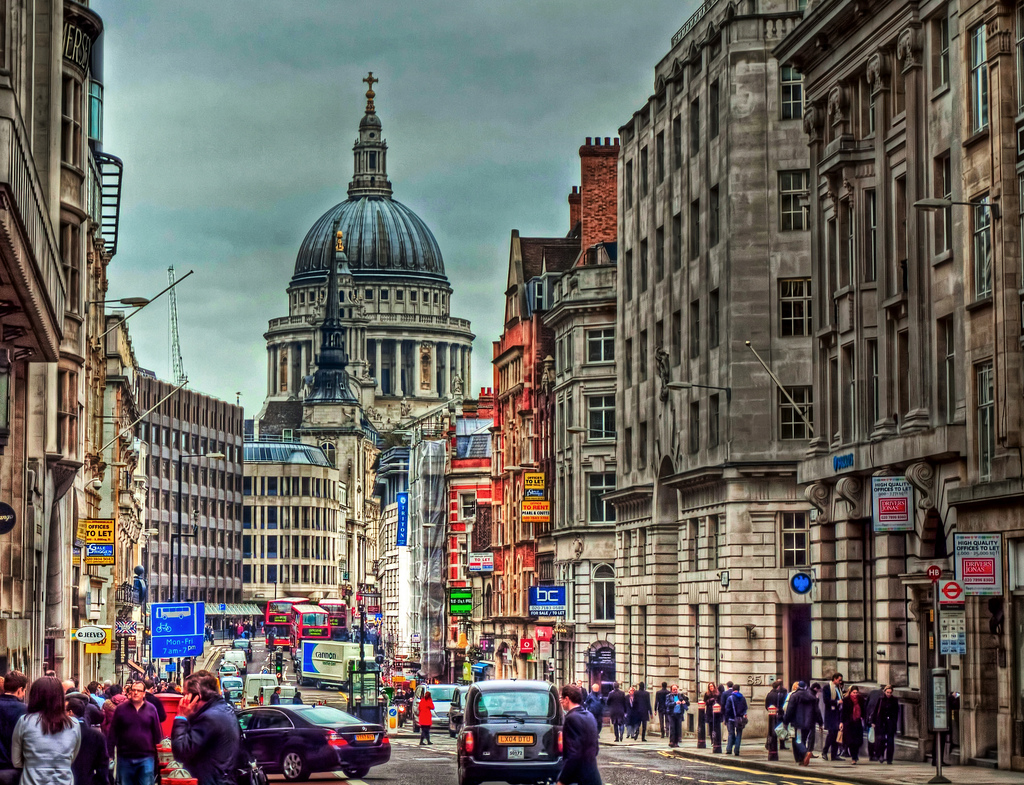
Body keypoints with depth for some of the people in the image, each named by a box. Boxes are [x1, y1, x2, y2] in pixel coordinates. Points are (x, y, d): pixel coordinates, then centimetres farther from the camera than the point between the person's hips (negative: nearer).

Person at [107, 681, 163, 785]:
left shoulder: (151, 709, 3)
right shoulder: (121, 709, 2)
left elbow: (158, 733, 8)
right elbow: (112, 733, 4)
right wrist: (110, 753, 1)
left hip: (146, 757, -1)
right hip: (125, 757, 1)